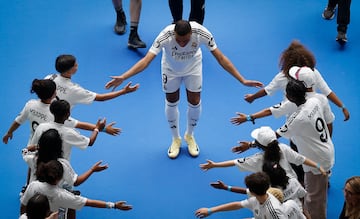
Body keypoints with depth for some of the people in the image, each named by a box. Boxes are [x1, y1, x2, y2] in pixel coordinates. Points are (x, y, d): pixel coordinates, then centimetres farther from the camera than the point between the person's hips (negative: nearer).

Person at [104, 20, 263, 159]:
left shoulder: (202, 34, -39)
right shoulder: (165, 36, -41)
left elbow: (221, 58, -30)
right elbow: (146, 60, -42)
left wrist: (243, 81, -32)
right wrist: (122, 78, -54)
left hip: (193, 68, 1)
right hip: (171, 68, -1)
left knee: (194, 103, 7)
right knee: (171, 102, 9)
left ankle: (189, 136, 35)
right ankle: (176, 139, 34)